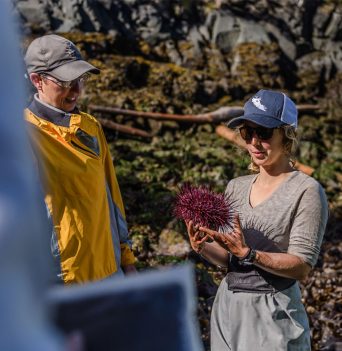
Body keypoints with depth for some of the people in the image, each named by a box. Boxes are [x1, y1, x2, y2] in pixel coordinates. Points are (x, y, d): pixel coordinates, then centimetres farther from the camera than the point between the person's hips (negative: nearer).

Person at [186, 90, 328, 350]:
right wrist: (204, 248, -10)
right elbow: (229, 258, 10)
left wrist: (247, 253, -27)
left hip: (274, 312, -5)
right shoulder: (236, 187, 7)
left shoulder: (306, 191, -10)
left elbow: (302, 267, -16)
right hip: (228, 307, 5)